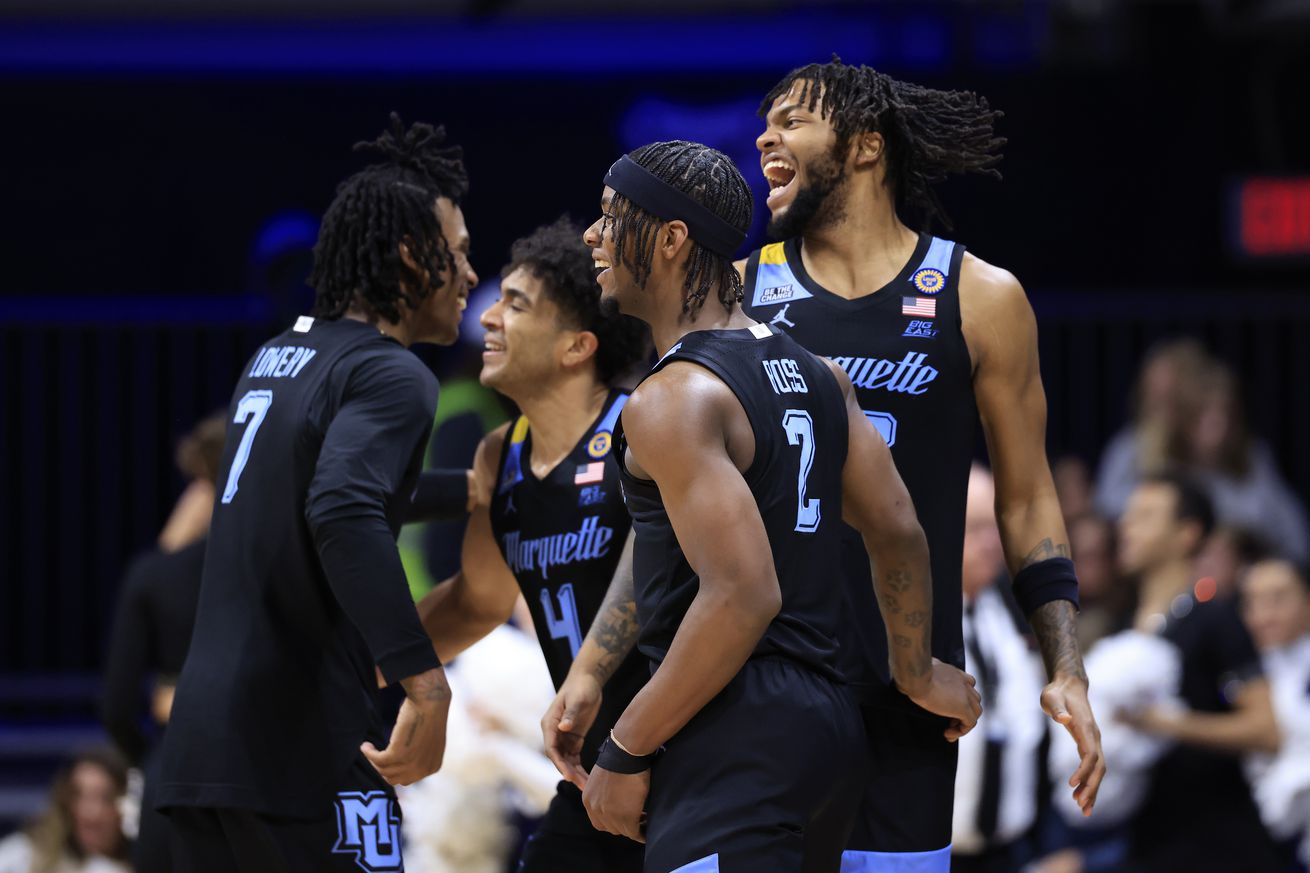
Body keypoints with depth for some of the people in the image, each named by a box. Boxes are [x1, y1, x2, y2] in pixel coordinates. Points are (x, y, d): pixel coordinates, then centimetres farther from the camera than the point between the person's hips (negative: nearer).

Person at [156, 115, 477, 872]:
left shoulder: (272, 360, 17)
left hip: (203, 730, 8)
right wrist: (426, 685, -32)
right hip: (304, 751, -8)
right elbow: (345, 514, -27)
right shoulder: (390, 375, -10)